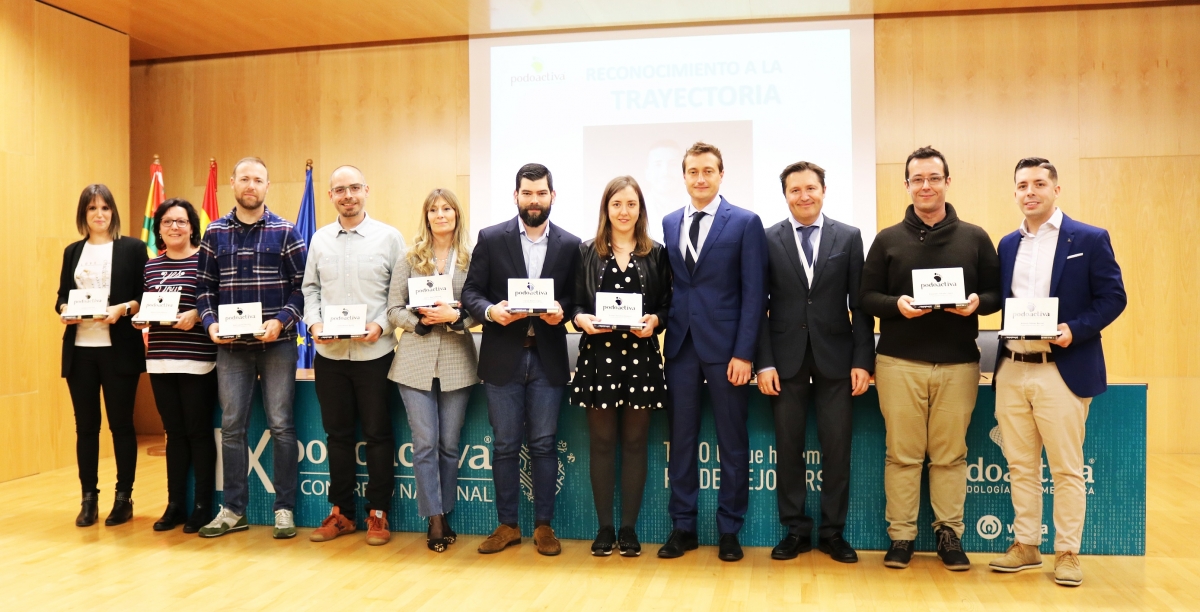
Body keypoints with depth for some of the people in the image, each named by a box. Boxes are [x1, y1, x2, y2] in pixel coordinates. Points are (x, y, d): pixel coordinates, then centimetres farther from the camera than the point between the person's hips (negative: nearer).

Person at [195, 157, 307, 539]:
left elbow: (302, 286, -2)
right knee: (232, 426, 7)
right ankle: (234, 510, 18)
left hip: (277, 343, -2)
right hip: (231, 346, 3)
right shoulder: (215, 233, 9)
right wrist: (210, 322, -7)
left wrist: (281, 321, -16)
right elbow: (205, 287, 9)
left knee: (280, 425, 1)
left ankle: (284, 507, 11)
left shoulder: (285, 232, 1)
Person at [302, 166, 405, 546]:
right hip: (329, 353, 4)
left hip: (374, 352, -3)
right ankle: (341, 512, 23)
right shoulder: (319, 240, 9)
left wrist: (381, 325, -15)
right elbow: (310, 288, 13)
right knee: (338, 434, 11)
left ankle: (378, 513, 16)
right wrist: (314, 323, -4)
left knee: (377, 434, 4)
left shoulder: (388, 237, -2)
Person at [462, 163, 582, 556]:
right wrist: (490, 310, -19)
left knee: (543, 444, 6)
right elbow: (471, 291, 1)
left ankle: (543, 525, 18)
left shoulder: (570, 245, 5)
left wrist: (561, 310, -16)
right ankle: (507, 525, 20)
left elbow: (576, 297, 6)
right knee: (505, 445, 7)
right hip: (503, 357, 0)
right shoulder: (491, 238, 2)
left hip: (548, 358, 0)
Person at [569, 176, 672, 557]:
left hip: (640, 356, 0)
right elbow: (576, 303, 5)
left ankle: (629, 529, 16)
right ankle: (604, 528, 16)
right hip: (598, 355, 0)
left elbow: (666, 305, 6)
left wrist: (654, 320, -15)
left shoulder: (656, 254, 7)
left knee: (635, 443, 6)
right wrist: (581, 318, -16)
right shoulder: (587, 252, 7)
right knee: (602, 443, 6)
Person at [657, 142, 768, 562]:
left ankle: (729, 531, 19)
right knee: (681, 440, 9)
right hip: (681, 345, 4)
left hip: (725, 347, -3)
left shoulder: (746, 223, -2)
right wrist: (659, 322, -1)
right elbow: (668, 284, 12)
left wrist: (744, 353, -12)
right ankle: (683, 527, 21)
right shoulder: (670, 223, 12)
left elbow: (754, 293, -6)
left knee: (733, 443, 6)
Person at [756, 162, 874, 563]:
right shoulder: (768, 240, 3)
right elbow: (758, 305, 1)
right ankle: (795, 530, 19)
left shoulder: (848, 238, 5)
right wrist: (764, 362, -6)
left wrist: (863, 360, -4)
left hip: (836, 359, 0)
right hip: (786, 360, 0)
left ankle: (833, 532, 19)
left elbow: (859, 304, 3)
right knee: (788, 448, 6)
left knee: (837, 449, 5)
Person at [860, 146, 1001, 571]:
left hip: (958, 363, 1)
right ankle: (900, 535, 14)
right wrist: (896, 305, -15)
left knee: (950, 454, 6)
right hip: (899, 363, 0)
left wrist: (979, 302, -13)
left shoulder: (974, 238, 9)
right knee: (902, 453, 4)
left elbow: (997, 293, 9)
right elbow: (867, 298, 5)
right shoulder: (888, 240, 7)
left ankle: (950, 534, 19)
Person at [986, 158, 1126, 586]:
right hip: (1012, 370, 5)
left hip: (1062, 371, -4)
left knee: (1066, 469, 4)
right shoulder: (1007, 244, 12)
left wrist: (1074, 330, -19)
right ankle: (1025, 545, 23)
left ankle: (1067, 552, 16)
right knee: (1020, 466, 11)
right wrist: (1006, 331, -2)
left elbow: (1113, 297, -5)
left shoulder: (1089, 240, -2)